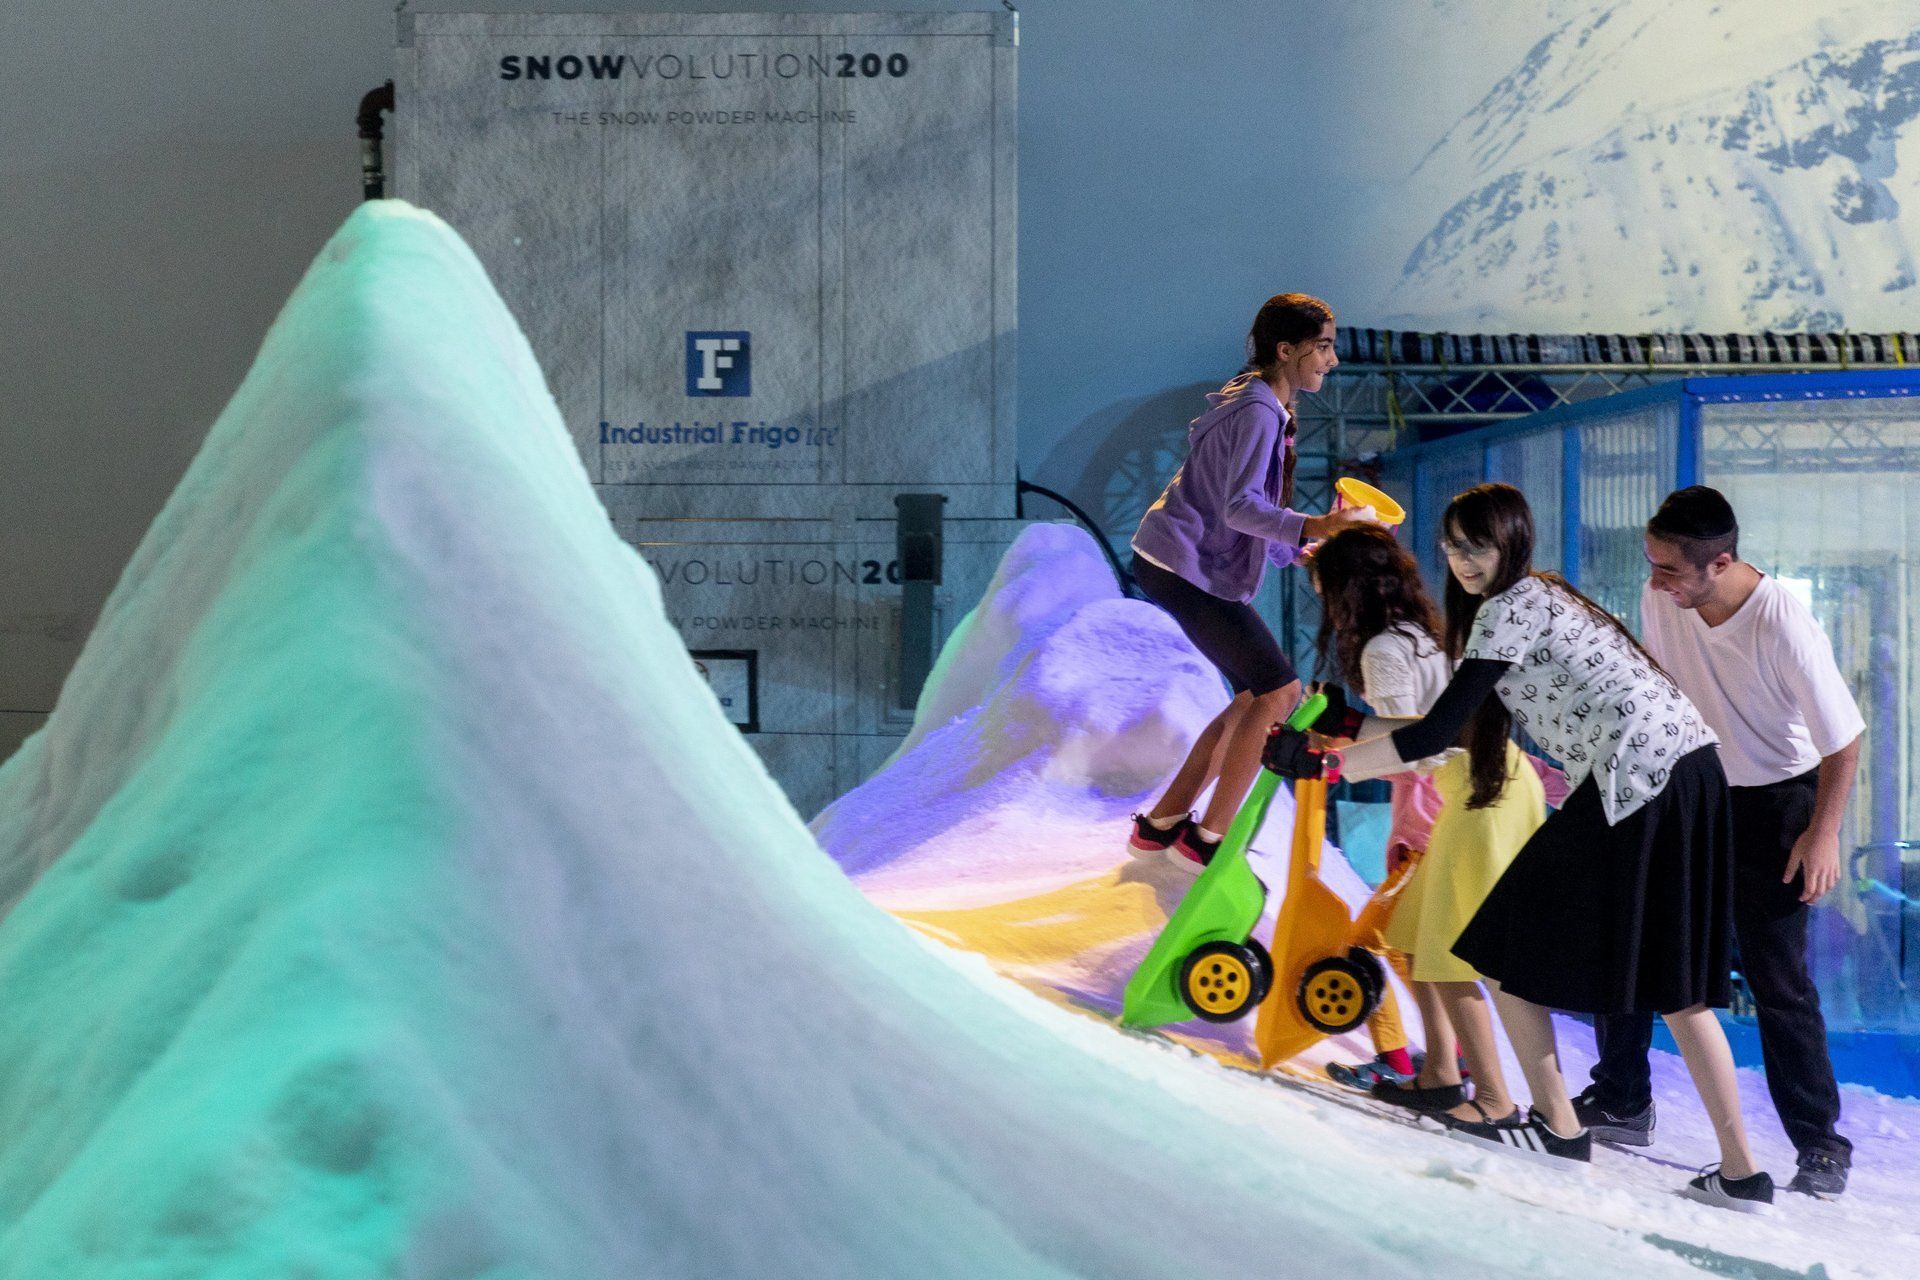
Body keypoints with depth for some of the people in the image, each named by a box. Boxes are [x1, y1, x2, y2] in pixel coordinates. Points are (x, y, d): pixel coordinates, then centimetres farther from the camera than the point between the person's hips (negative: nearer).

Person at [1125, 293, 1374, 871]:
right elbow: (1241, 507, -26)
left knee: (1257, 697, 12)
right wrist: (1316, 526, -36)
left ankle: (1160, 824, 15)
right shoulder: (1257, 413, -15)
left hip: (1190, 567, 11)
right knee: (1279, 692, -10)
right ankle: (1204, 841, -5)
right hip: (1185, 569, -11)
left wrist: (1301, 552, 13)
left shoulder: (1265, 409, 19)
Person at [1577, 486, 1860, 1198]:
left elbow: (1843, 737, -18)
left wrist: (1823, 834, -14)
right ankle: (1620, 1105, 22)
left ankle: (1820, 1146, 5)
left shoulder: (1783, 624, -28)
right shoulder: (1660, 600, -12)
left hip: (1773, 805, -6)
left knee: (1776, 979, -7)